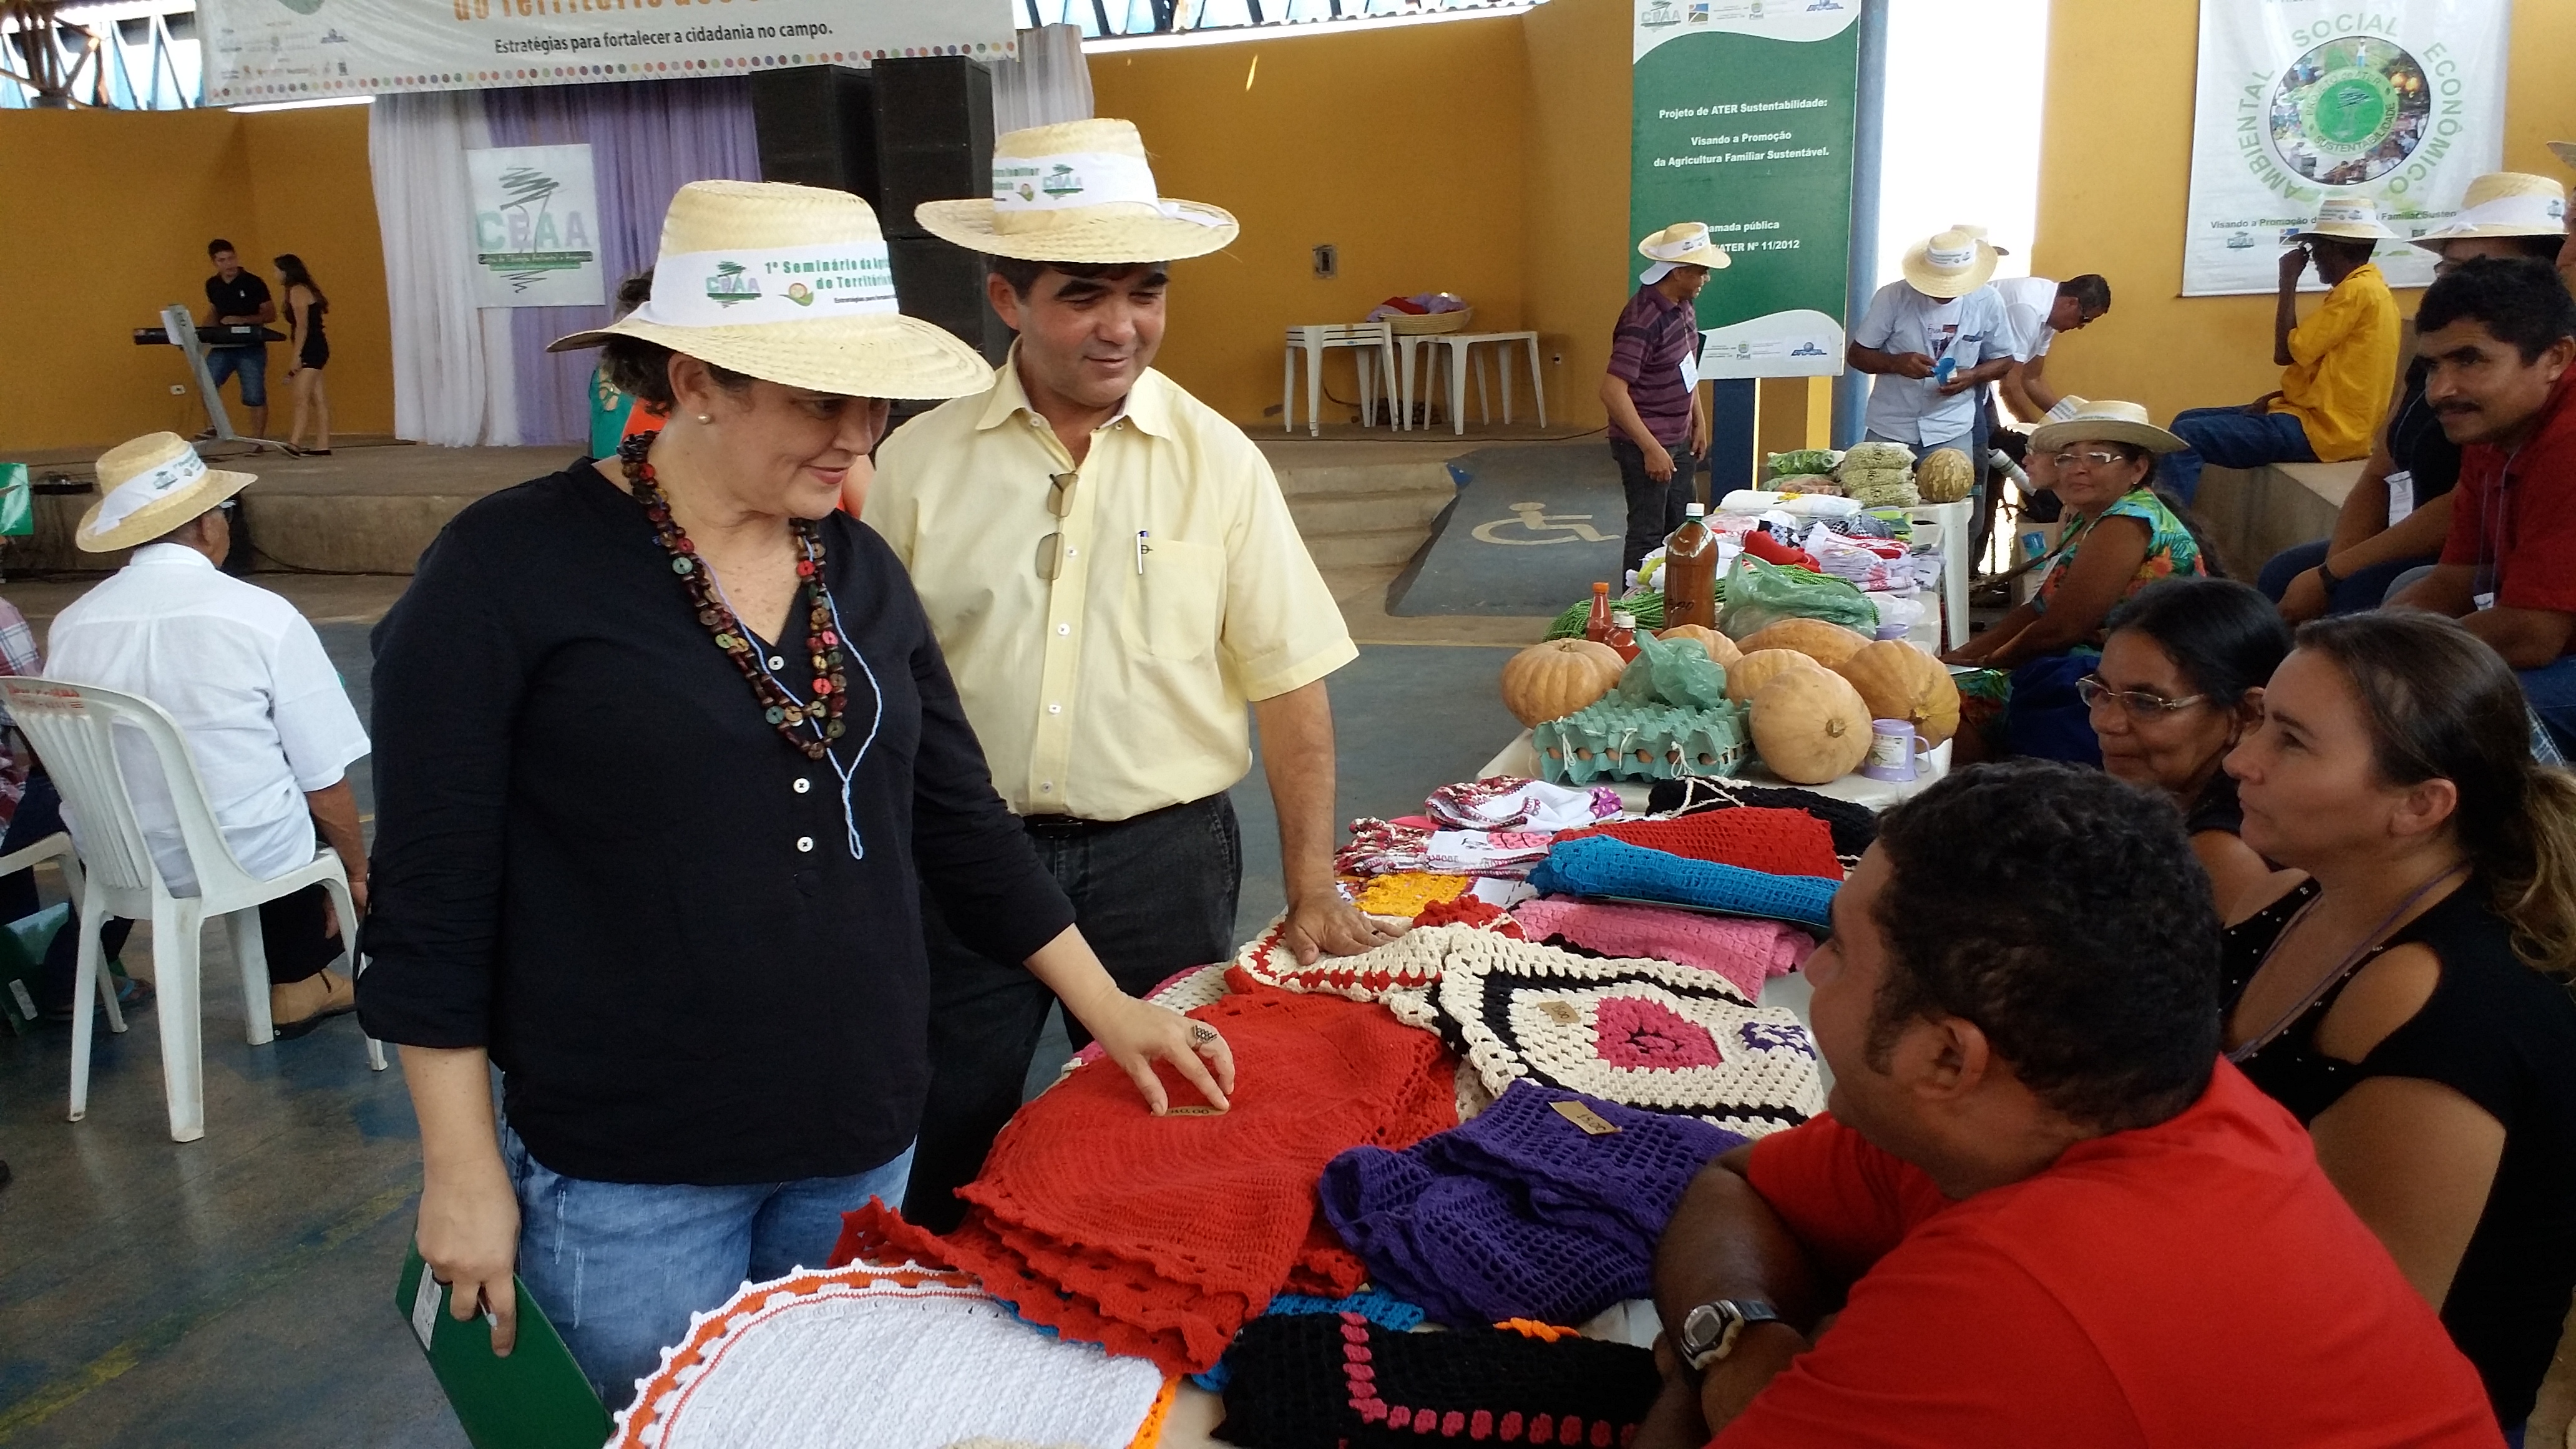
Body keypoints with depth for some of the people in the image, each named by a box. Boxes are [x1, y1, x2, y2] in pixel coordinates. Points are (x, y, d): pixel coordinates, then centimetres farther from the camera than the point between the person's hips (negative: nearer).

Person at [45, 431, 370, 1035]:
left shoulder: (71, 624, -6)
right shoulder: (264, 617, -18)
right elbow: (326, 781, -12)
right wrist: (358, 872, 5)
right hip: (251, 859, -4)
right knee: (316, 810, 27)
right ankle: (297, 983, 33)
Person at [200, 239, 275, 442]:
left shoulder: (253, 283, -7)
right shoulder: (212, 285, 9)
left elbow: (271, 315, -6)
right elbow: (213, 314, 22)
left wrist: (241, 320, -18)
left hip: (251, 347, -5)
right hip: (222, 346, 5)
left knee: (254, 396, -3)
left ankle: (257, 439, 5)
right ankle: (214, 427, 14)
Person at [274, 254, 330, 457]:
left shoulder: (297, 291, -9)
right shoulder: (305, 290, 20)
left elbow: (302, 326, -17)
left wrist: (297, 356, -19)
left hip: (311, 349, -10)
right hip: (316, 349, 10)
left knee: (301, 397, -17)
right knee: (318, 399, 7)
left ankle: (295, 442, -25)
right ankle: (322, 446, 7)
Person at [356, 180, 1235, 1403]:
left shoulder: (858, 569, 4)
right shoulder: (511, 570, -13)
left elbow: (957, 816, 11)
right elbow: (431, 896, -9)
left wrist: (1107, 1006, 9)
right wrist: (462, 1170, -8)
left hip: (862, 1141, 5)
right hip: (628, 1178, -5)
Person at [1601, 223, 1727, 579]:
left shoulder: (1684, 305, 5)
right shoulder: (1643, 320, -24)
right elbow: (1612, 392, -28)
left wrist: (1700, 423, 16)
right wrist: (1651, 448, -27)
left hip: (1679, 440, 10)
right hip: (1645, 445, -9)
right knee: (1648, 536, -1)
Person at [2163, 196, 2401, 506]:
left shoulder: (2358, 291, -16)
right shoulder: (2366, 287, 17)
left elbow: (2285, 352, -15)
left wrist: (2288, 282, -6)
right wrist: (2272, 398, 7)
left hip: (2319, 430, -11)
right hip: (2322, 416, 11)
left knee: (2185, 437, -22)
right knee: (2187, 420, 13)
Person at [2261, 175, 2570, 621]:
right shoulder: (2433, 357, 9)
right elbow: (2379, 476, 7)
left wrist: (2331, 575, -18)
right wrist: (2335, 571, -11)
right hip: (2425, 550, 9)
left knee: (2363, 591, -27)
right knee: (2285, 573, 3)